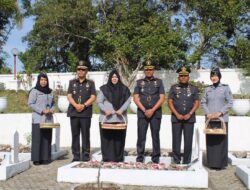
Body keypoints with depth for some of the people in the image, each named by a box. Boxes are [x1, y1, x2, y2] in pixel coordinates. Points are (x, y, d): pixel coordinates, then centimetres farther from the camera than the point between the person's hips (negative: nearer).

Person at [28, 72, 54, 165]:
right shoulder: (34, 91, -3)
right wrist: (42, 111, -15)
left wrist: (52, 109, -1)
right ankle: (36, 159, 0)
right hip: (38, 119, -5)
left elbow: (53, 103, 20)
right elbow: (30, 103, -8)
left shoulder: (49, 91, 13)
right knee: (37, 139, -5)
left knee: (47, 139, 5)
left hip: (48, 119, 5)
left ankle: (45, 158, 11)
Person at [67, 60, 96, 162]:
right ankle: (76, 156, 10)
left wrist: (84, 105, -14)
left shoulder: (90, 83, 9)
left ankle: (86, 156, 5)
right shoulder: (72, 82, 14)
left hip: (86, 113, -2)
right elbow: (69, 96, 4)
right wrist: (76, 105, -14)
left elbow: (93, 97, 0)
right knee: (75, 135, 4)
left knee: (85, 135, -1)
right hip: (74, 112, 2)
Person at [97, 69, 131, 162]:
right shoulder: (104, 88, 9)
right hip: (106, 118, -1)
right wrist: (105, 110, -12)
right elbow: (99, 101, 4)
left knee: (119, 138, 0)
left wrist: (121, 110, -10)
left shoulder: (124, 89, 13)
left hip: (120, 118, 1)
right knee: (107, 138, -3)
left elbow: (128, 101, 6)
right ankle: (107, 159, 2)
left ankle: (118, 158, 7)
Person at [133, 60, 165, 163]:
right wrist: (145, 110, -8)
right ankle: (140, 159, 8)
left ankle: (156, 159, 10)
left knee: (155, 136, 3)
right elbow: (135, 98, 3)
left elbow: (162, 98, 0)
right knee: (141, 136, 0)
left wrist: (152, 110, -11)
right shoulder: (139, 82, 10)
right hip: (142, 113, 1)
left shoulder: (159, 82, 8)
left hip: (156, 113, 0)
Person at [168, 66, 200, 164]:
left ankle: (187, 162, 10)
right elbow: (170, 102, 1)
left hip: (189, 118, 1)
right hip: (176, 118, 0)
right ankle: (176, 162, 9)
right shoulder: (173, 88, 6)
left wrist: (189, 114, -9)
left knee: (188, 141, 1)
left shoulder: (194, 89, 8)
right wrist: (177, 114, -9)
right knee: (176, 141, 1)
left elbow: (197, 103, 4)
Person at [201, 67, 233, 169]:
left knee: (221, 140, -1)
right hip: (210, 119, 3)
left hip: (222, 118, -3)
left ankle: (221, 163, 7)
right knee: (210, 141, 5)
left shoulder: (225, 88, 1)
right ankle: (212, 162, 13)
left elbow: (230, 102, -2)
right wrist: (208, 113, -6)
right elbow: (203, 102, 10)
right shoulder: (208, 89, 9)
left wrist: (220, 112, -12)